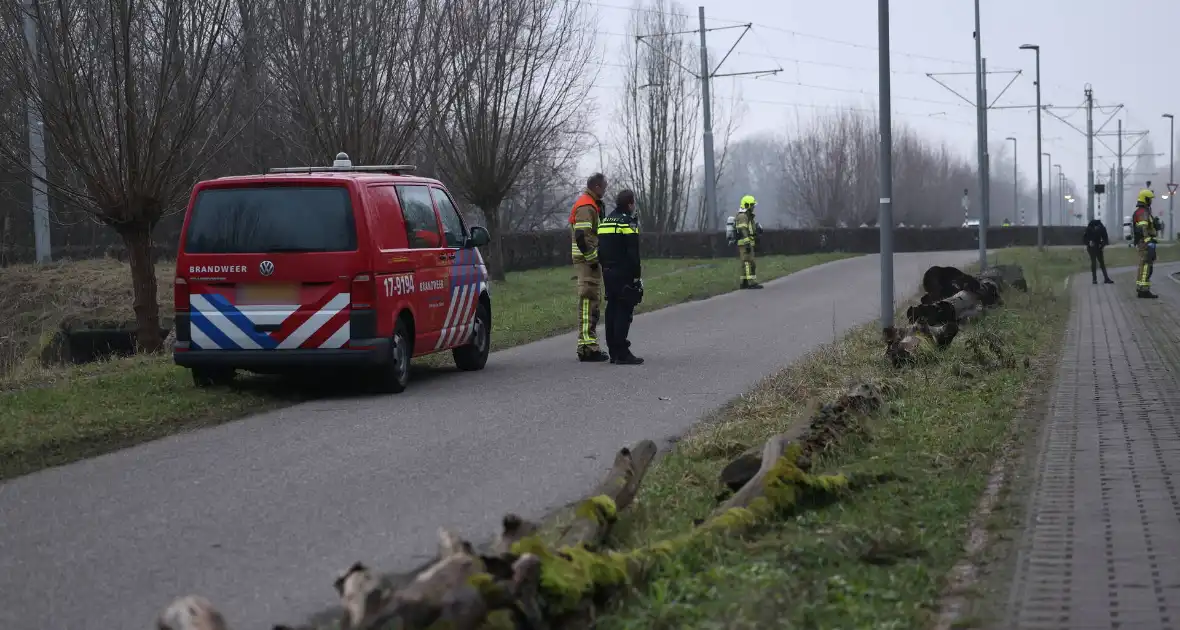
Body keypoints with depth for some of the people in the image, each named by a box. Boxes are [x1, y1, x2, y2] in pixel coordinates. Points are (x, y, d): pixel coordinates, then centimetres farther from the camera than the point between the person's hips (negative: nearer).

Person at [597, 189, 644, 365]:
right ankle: (622, 353, -12)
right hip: (624, 274, -8)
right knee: (624, 312, -8)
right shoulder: (628, 222, -11)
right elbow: (633, 253, -16)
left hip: (608, 273, 8)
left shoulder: (605, 222, 15)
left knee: (612, 310, 12)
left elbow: (600, 250, 17)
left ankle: (613, 352, 15)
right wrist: (637, 276, -13)